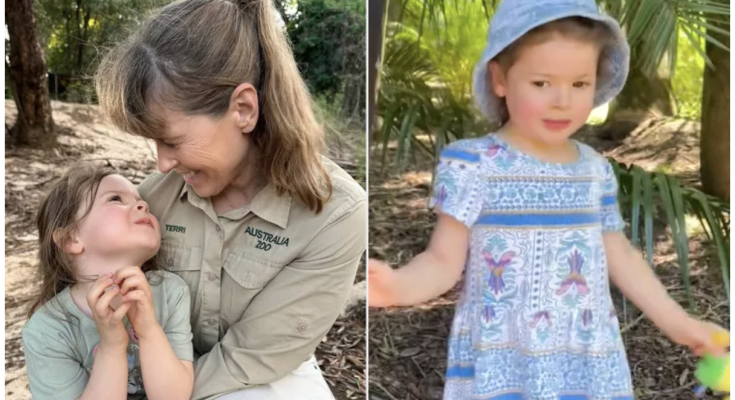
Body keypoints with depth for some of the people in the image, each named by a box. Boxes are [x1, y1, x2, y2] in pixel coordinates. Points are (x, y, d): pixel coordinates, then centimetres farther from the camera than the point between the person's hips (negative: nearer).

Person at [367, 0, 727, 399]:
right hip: (503, 365, -5)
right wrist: (397, 285, -33)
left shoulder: (597, 170, 5)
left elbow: (619, 256, 14)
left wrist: (677, 322, 18)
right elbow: (444, 260, -13)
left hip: (587, 363, 5)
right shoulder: (471, 165, -12)